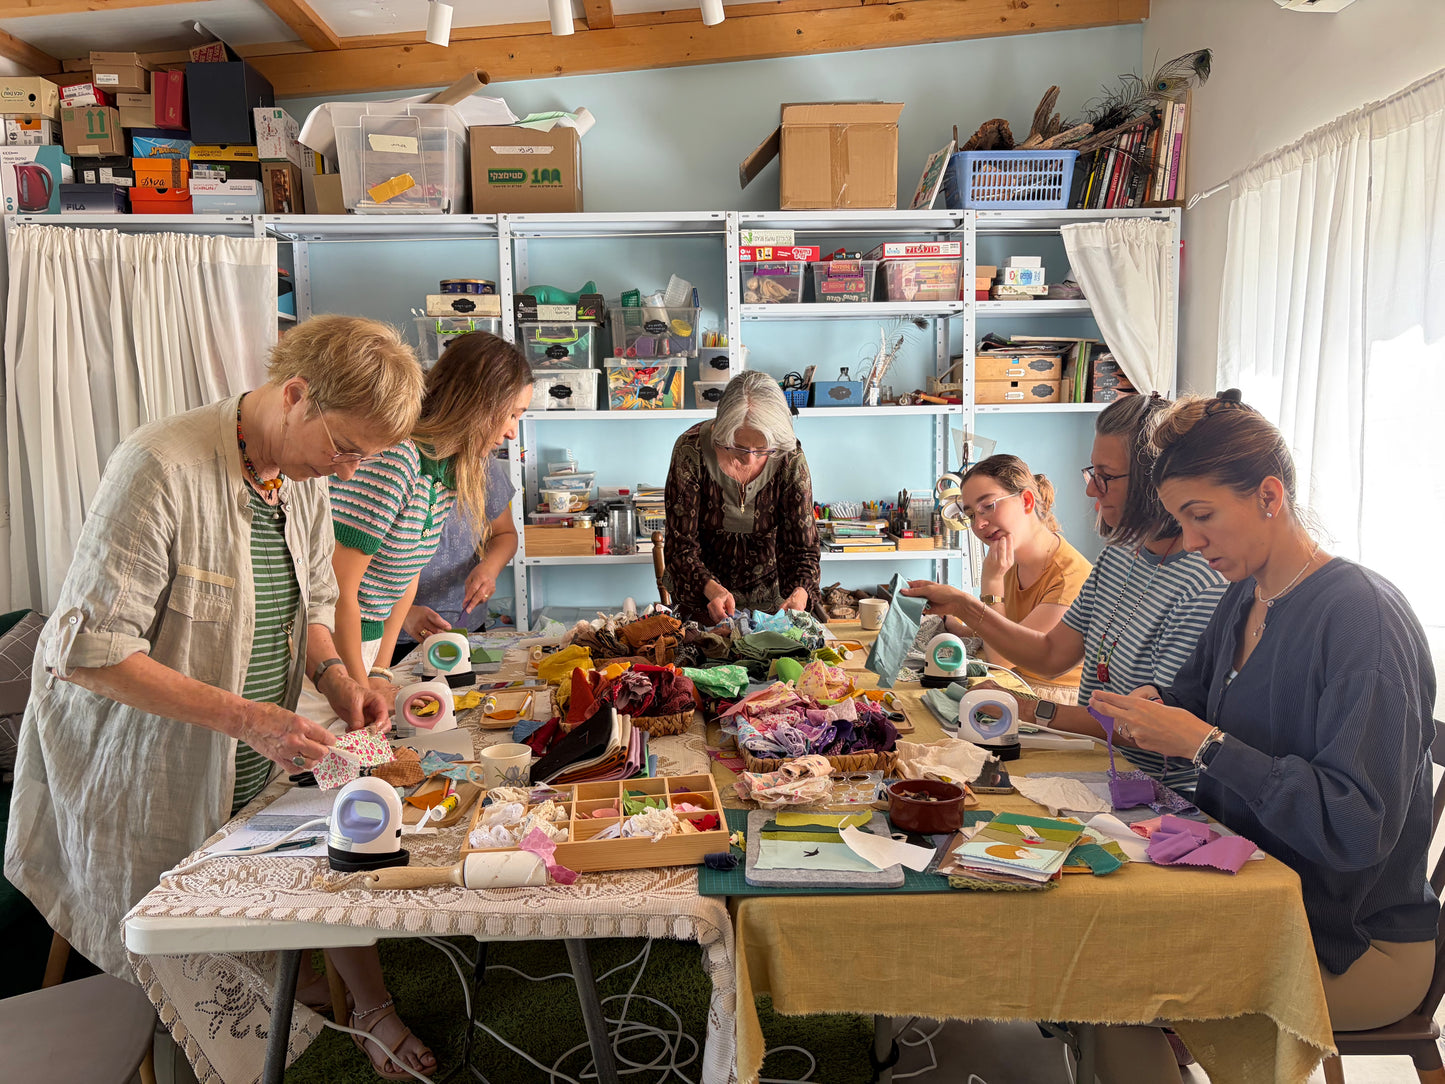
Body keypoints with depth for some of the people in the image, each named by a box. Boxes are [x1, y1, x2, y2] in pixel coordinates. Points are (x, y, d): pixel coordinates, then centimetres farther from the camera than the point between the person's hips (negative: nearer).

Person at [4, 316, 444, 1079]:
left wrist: (333, 677, -8)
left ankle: (374, 1012, 30)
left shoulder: (305, 475, -2)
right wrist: (243, 717, -29)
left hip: (261, 766, 6)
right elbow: (86, 650, -25)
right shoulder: (161, 467, -25)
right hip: (154, 778, -6)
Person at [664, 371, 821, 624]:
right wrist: (712, 589, -35)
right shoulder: (692, 451, -19)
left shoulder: (789, 458, -14)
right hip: (701, 597, -2)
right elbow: (681, 544, -17)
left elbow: (802, 548, -11)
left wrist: (799, 594, -32)